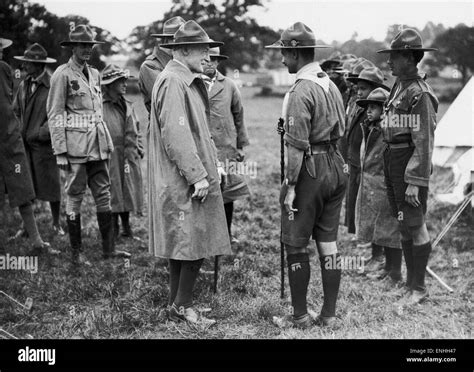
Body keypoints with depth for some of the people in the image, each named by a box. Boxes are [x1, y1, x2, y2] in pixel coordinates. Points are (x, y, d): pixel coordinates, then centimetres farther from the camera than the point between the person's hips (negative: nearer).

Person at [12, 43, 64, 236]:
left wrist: (40, 133, -16)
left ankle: (56, 224, 19)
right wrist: (18, 132, 4)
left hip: (44, 143, -5)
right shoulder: (24, 85, 11)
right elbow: (15, 112, 18)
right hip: (24, 144, 5)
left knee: (51, 184, 4)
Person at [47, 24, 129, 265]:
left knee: (103, 194, 8)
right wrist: (60, 151, -13)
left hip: (98, 143, 7)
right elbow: (54, 115, -9)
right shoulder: (62, 74, -6)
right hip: (75, 144, -7)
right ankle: (76, 252, 9)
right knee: (75, 196, 1)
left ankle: (108, 248, 15)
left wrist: (107, 142, 14)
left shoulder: (94, 73, 14)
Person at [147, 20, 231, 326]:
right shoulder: (173, 82, -16)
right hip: (183, 183, -10)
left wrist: (213, 166, 16)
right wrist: (198, 176, -22)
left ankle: (177, 304, 23)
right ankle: (182, 307, 5)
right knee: (194, 246, -5)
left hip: (186, 182, 10)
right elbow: (176, 135, -23)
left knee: (182, 247, 14)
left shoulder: (189, 81, 16)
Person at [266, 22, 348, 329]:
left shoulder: (301, 91, -16)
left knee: (296, 245, 3)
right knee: (328, 242, 11)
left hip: (310, 170, -8)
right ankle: (329, 315, 17)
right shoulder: (331, 85, 12)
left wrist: (290, 185, -16)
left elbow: (297, 145, -19)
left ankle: (300, 316, 10)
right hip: (336, 166, 8)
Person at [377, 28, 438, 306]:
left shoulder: (420, 94, -16)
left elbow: (424, 141, -20)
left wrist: (415, 181, -22)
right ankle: (411, 283, 22)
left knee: (415, 225, -3)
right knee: (404, 226, 13)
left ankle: (419, 288, 5)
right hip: (393, 162, 9)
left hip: (411, 165, -9)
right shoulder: (399, 87, 12)